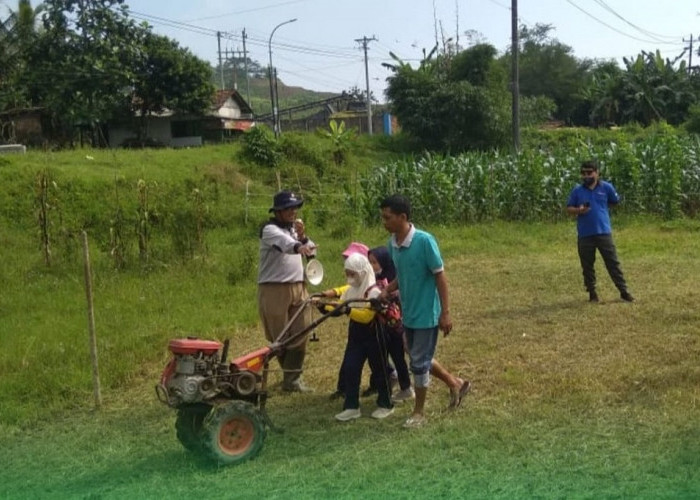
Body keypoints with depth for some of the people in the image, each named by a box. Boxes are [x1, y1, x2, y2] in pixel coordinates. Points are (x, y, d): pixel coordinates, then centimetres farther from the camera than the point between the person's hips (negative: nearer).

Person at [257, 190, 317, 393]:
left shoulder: (294, 228, 16)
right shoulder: (270, 229, -9)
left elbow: (311, 252, 13)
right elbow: (284, 242, -33)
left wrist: (303, 236, -6)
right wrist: (298, 246, -54)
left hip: (298, 288, 7)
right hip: (274, 290, -7)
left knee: (300, 335, 2)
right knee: (279, 338, 1)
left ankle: (292, 378, 9)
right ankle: (290, 374, 15)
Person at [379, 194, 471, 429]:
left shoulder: (424, 241, -22)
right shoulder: (392, 243, -1)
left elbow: (440, 277, -17)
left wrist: (445, 313, -17)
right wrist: (387, 290, -5)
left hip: (426, 314, -7)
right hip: (408, 313, 7)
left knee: (419, 362, 2)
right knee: (420, 358, 18)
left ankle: (419, 412, 20)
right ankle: (456, 384, 40)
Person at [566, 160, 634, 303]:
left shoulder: (606, 187, 1)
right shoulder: (577, 190, 3)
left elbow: (616, 202, 16)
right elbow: (569, 208, 7)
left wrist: (602, 208, 9)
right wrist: (578, 210, -13)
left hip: (604, 232, -1)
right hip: (585, 235, 1)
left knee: (613, 263, 2)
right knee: (587, 266, 7)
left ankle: (624, 291, 8)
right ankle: (592, 293, 19)